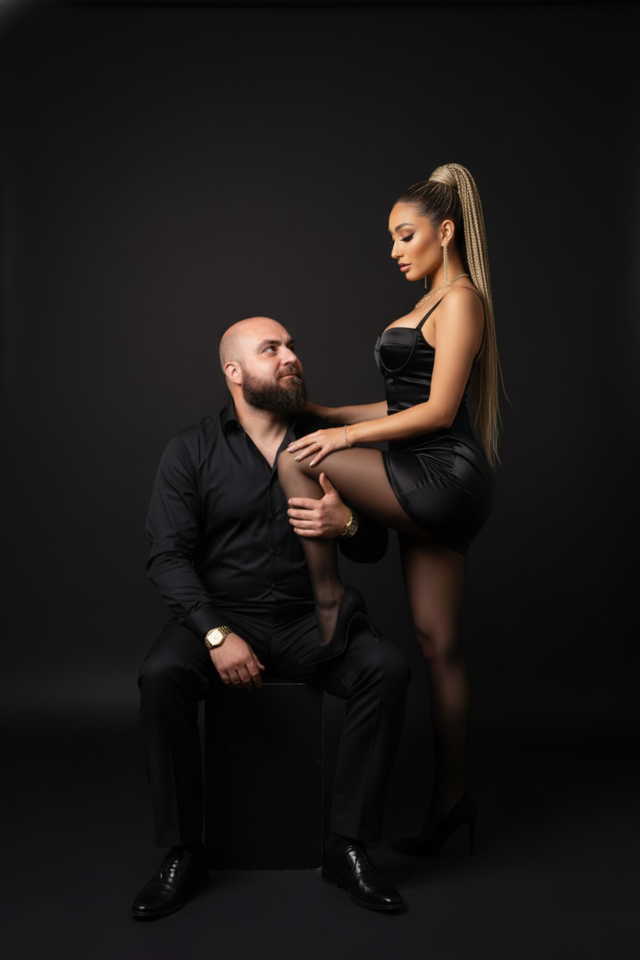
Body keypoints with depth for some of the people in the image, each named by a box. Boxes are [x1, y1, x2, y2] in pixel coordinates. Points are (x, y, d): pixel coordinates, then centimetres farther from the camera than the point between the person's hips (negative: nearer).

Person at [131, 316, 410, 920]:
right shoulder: (191, 450, 2)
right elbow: (167, 556, -6)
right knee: (161, 676, -31)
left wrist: (347, 524, -15)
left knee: (387, 668, -26)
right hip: (218, 614, -1)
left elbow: (373, 549, 10)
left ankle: (347, 846, -15)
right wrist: (216, 633, -20)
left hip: (307, 619, 2)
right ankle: (182, 853, -14)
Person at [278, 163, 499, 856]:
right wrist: (328, 413, 18)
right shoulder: (436, 304, 23)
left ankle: (331, 602, -5)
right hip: (432, 487, 10)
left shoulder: (461, 300, -7)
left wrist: (346, 435, -17)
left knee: (296, 461, -16)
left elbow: (438, 411, -15)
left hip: (445, 475, -10)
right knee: (437, 643, 8)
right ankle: (449, 798, 15)